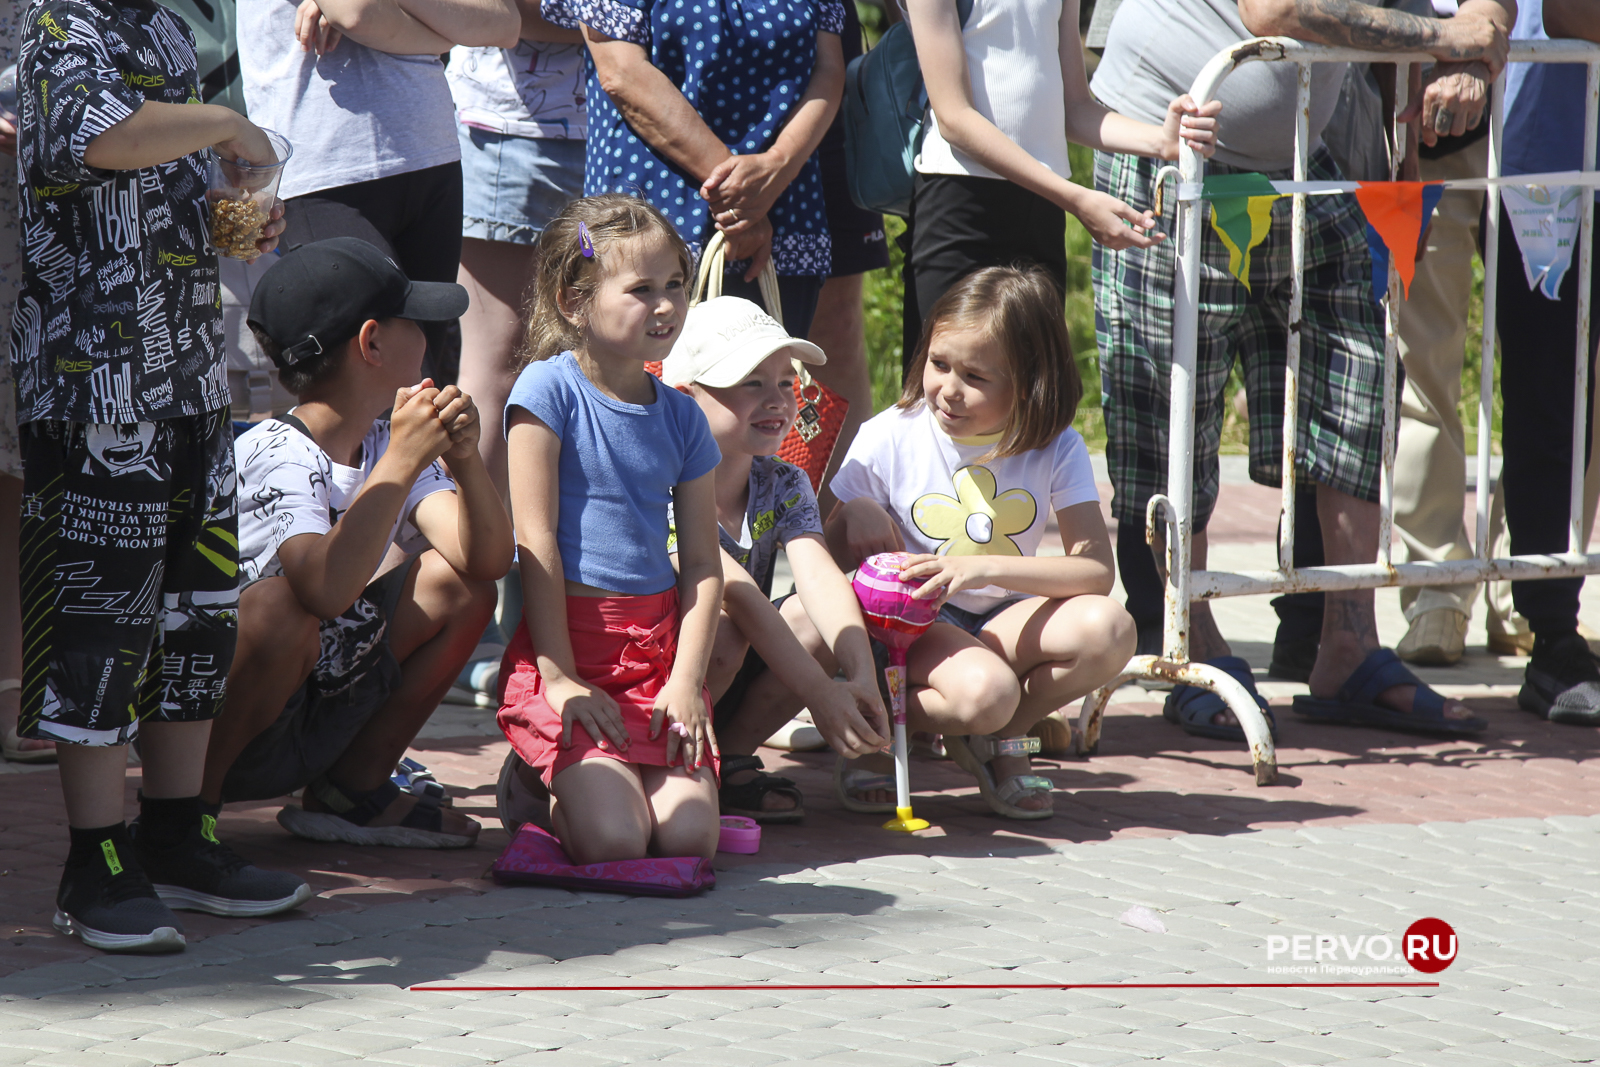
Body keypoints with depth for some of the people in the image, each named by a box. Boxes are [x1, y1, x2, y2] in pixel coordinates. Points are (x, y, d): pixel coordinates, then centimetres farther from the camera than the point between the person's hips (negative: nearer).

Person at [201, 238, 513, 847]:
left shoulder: (386, 444, 2)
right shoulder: (275, 456, -23)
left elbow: (488, 559, -6)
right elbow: (327, 588, -40)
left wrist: (464, 460, -23)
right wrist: (403, 460, -35)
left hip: (316, 726, 8)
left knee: (459, 580, -1)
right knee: (283, 607, -36)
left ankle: (352, 787, 7)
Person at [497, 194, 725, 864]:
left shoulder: (680, 417, 9)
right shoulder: (548, 389, -6)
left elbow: (703, 564, 9)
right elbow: (538, 541, -8)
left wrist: (686, 680, -5)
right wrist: (560, 678, -12)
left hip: (658, 646, 5)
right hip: (562, 641, -5)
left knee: (689, 833, -14)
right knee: (614, 839, -20)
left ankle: (580, 775, 17)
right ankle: (551, 780, 14)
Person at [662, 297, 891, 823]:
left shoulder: (784, 487, 2)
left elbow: (820, 579, -17)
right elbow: (735, 590, -29)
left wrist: (862, 677, -35)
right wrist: (819, 693, -37)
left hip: (735, 682, 6)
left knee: (819, 617, -18)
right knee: (719, 628, -35)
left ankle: (732, 757, -5)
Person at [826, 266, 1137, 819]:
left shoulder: (1056, 448, -7)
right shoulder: (890, 438, -9)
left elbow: (1095, 568, -19)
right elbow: (832, 552, -1)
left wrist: (985, 568, -32)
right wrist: (857, 516, -25)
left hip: (1005, 618, 3)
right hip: (913, 624, -3)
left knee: (1109, 628, -27)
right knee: (982, 691, -36)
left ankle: (998, 739, -3)